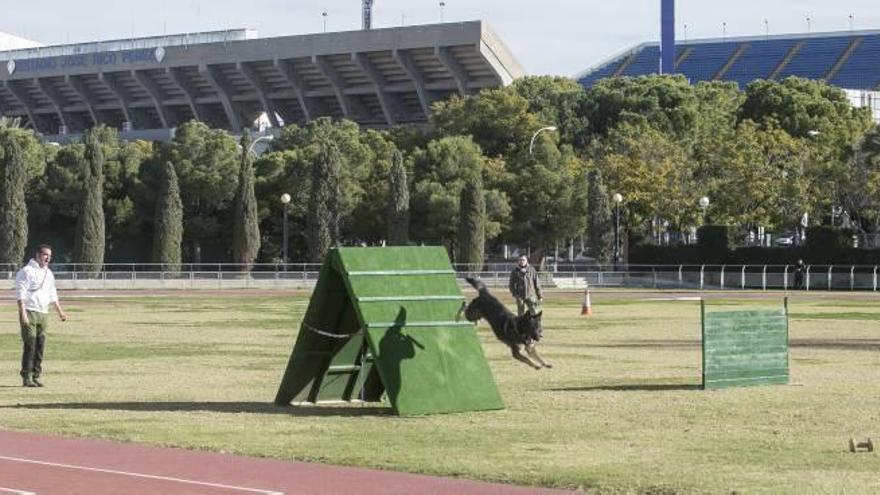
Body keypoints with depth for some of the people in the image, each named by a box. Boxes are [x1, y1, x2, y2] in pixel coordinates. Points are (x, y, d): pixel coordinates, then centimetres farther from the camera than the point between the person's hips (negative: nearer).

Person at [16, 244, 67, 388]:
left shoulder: (48, 273, 17)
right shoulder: (27, 271, -7)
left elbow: (52, 294, 25)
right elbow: (20, 294, -14)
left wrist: (60, 311, 20)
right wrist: (23, 314, -21)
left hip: (43, 313, 7)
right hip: (29, 312, -7)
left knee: (40, 345, 5)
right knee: (30, 345, -10)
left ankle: (36, 376, 10)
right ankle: (26, 377, -8)